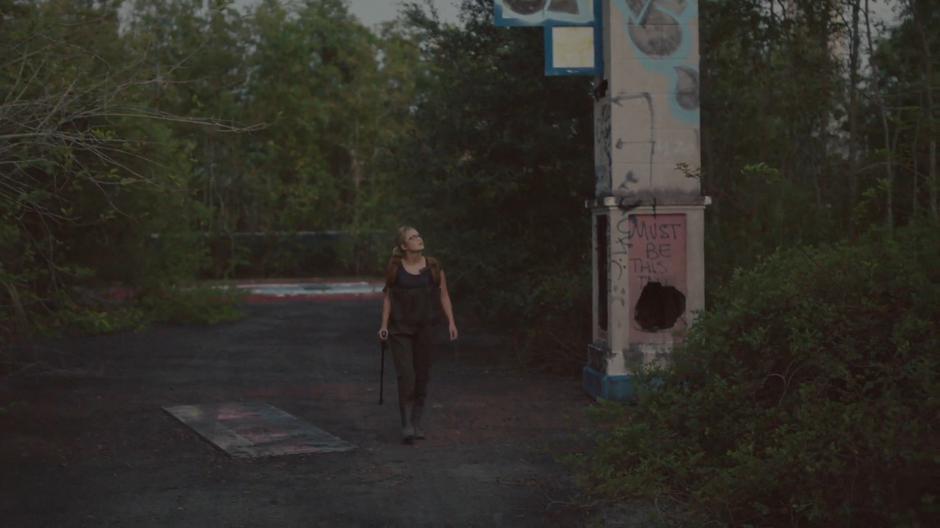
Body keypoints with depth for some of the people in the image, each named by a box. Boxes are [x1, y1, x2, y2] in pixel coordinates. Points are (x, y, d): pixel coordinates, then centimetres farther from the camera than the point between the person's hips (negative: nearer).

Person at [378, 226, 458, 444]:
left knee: (422, 376, 8)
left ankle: (417, 423, 21)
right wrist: (384, 325, -2)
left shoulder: (433, 267, 2)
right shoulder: (394, 268, 0)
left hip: (425, 328, 2)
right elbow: (388, 297, 5)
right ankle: (406, 426, -8)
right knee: (406, 376, -12)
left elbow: (444, 295, 4)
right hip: (400, 329, -2)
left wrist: (451, 322, -4)